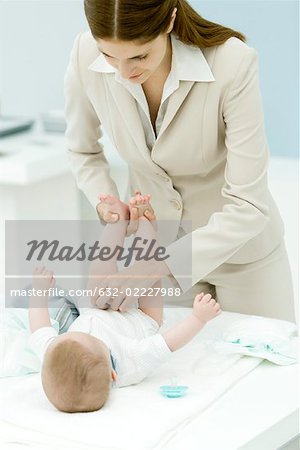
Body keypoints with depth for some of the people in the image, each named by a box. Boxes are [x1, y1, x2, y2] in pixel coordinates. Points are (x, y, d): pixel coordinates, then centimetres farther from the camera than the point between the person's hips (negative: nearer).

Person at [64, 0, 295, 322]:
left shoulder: (233, 64, -31)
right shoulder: (85, 56, -20)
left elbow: (248, 208, -28)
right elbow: (83, 150, 1)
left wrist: (158, 267, -34)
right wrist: (105, 203, -18)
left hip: (239, 246, -2)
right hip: (155, 242, 3)